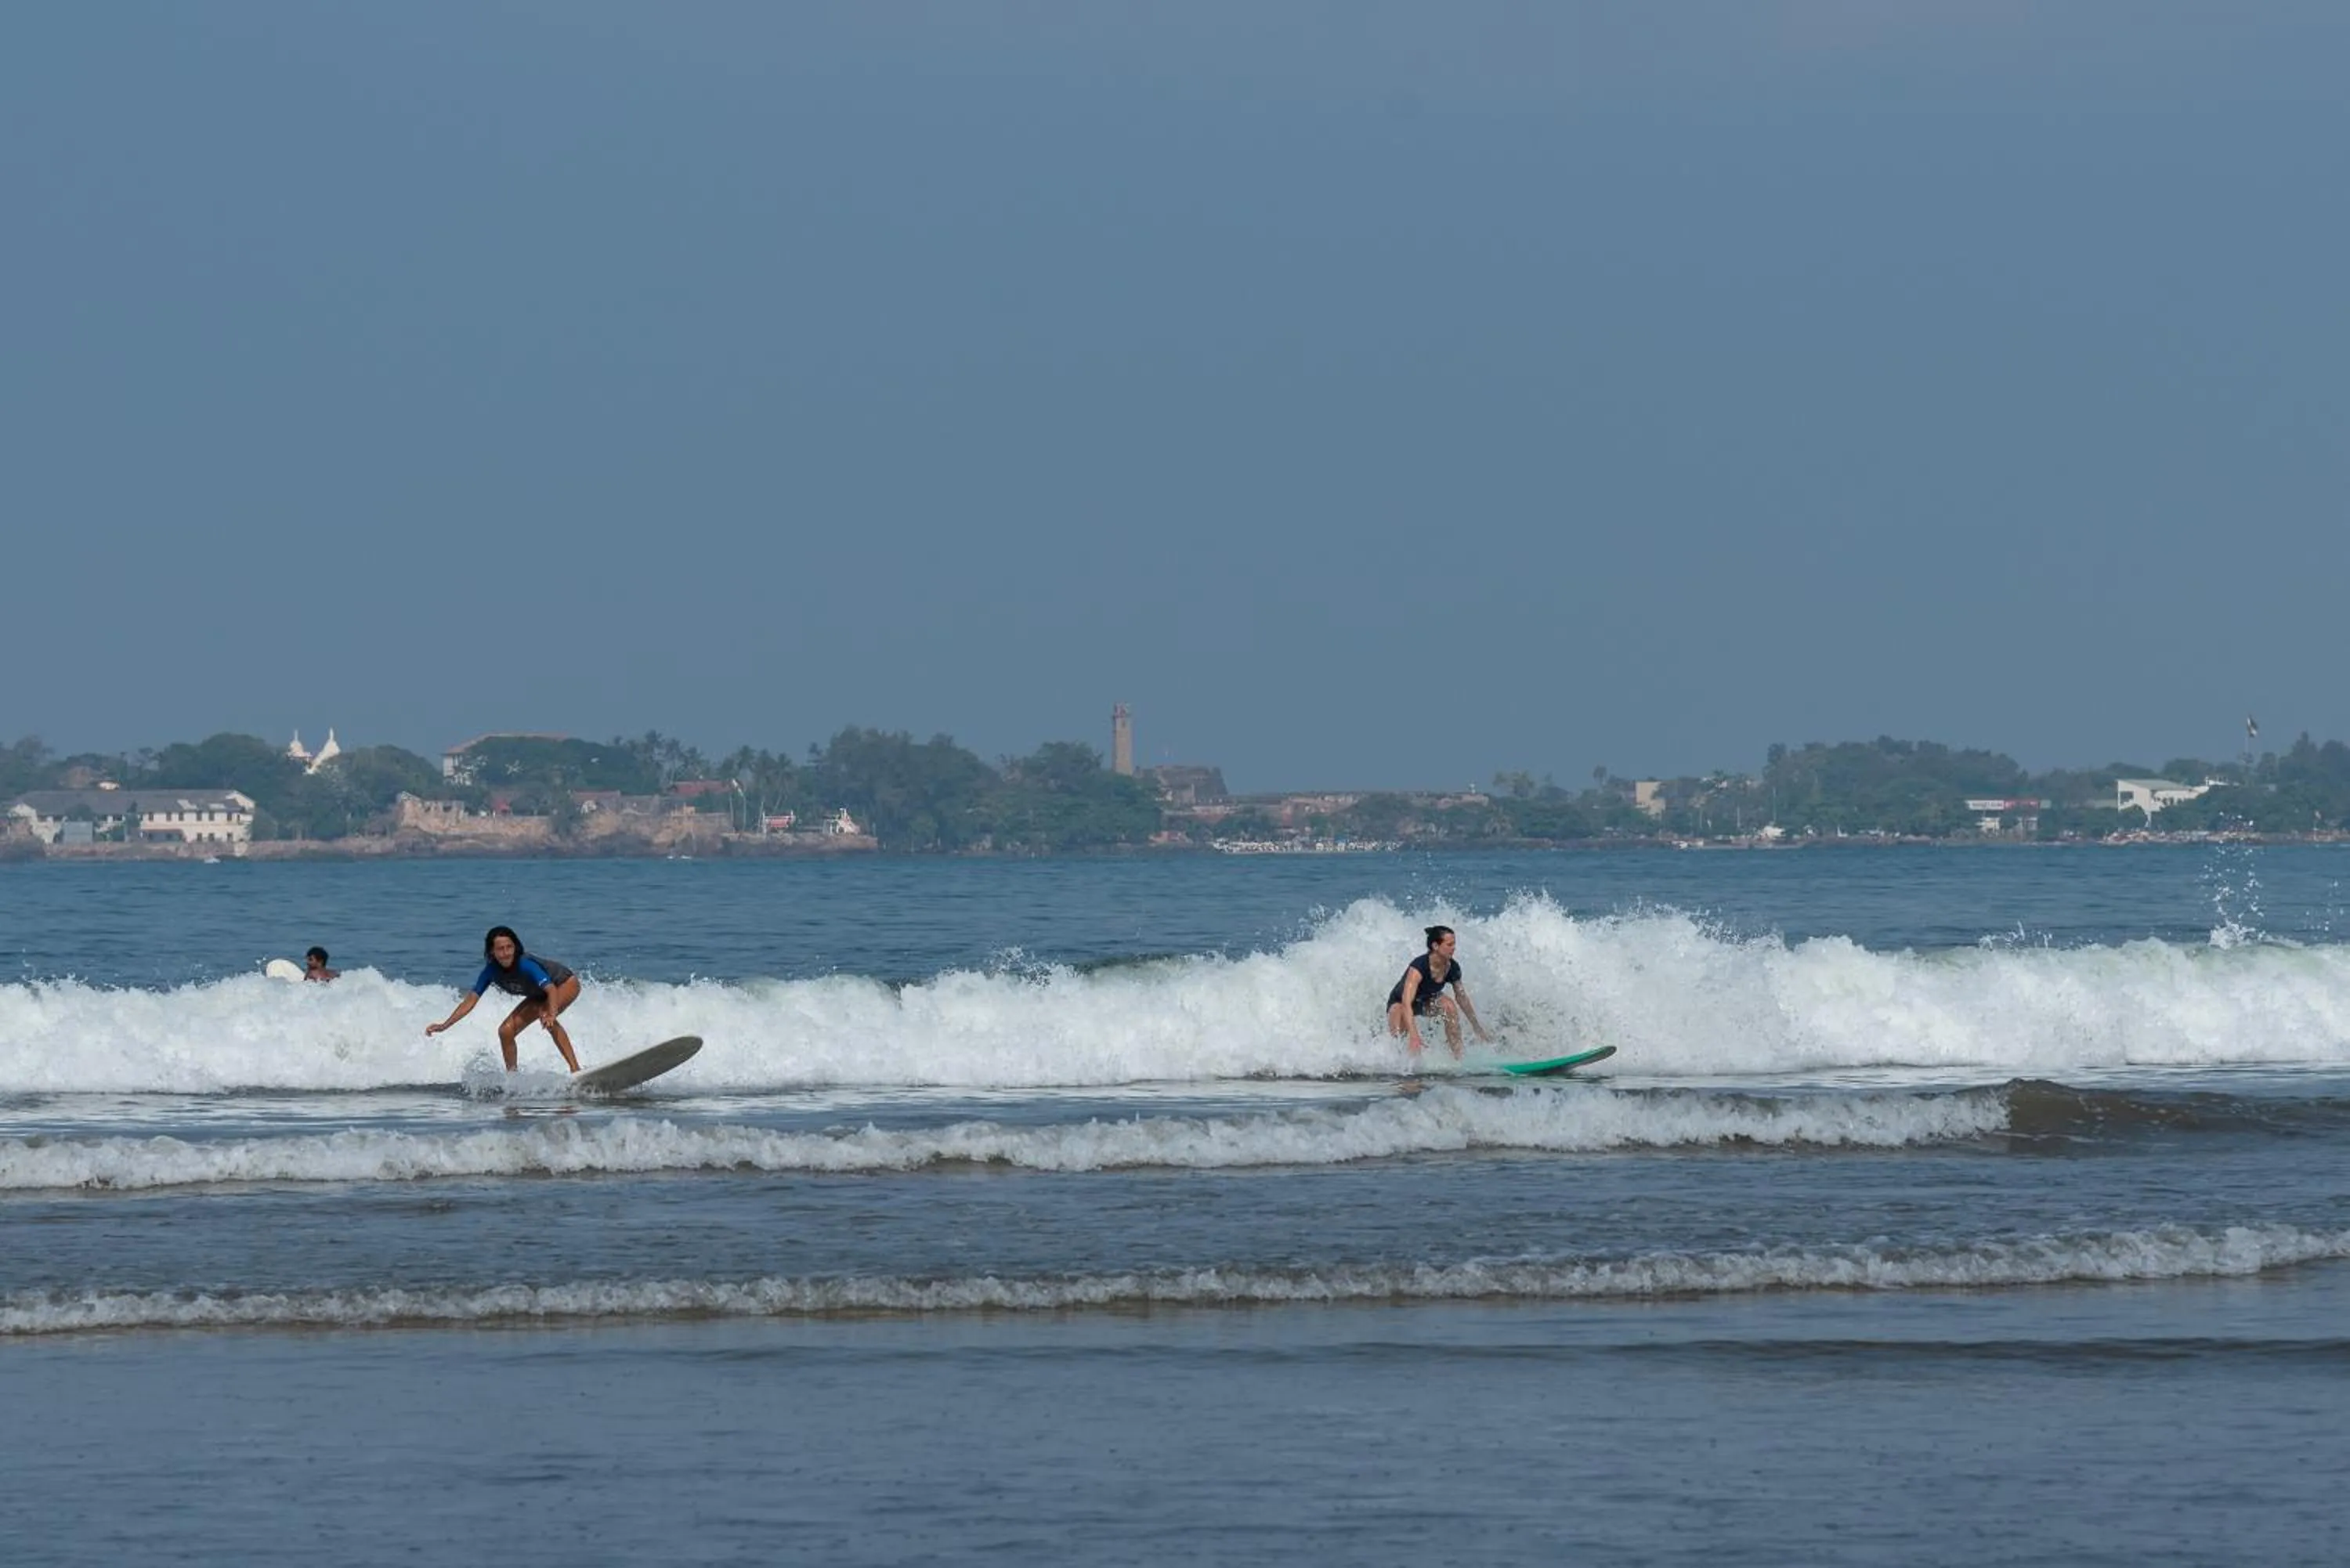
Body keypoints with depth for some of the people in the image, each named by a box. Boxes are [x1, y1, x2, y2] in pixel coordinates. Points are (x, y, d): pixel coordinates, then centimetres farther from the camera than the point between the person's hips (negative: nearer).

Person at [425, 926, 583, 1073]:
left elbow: (551, 989, -47)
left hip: (566, 984, -7)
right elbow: (471, 999, -12)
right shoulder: (491, 971, -19)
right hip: (539, 996, 7)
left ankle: (575, 1069, -35)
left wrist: (551, 1015, -66)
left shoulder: (525, 965, -37)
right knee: (506, 1031, -4)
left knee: (545, 1015, -35)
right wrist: (444, 1025, -17)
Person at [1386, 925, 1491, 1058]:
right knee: (1398, 1036, -30)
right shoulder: (1419, 967, -38)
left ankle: (1458, 1056, -23)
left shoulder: (1452, 968, -20)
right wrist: (1414, 1036, -57)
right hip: (1400, 1002, -4)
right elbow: (1406, 1003, -46)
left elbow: (1463, 999, -3)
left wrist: (1478, 1029, 3)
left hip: (1426, 1001, 4)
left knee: (1450, 1006, -26)